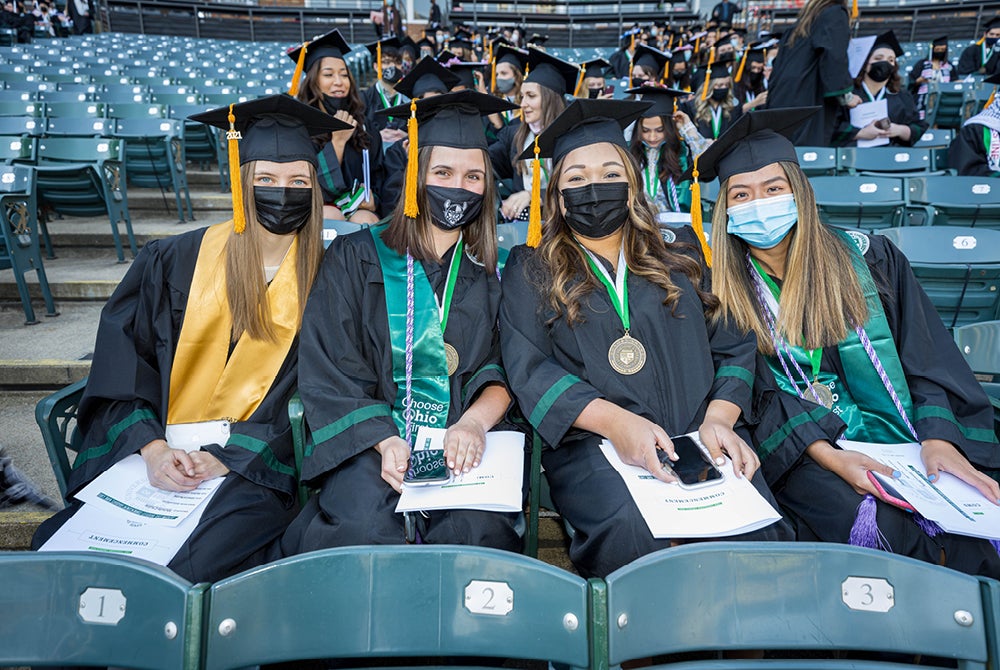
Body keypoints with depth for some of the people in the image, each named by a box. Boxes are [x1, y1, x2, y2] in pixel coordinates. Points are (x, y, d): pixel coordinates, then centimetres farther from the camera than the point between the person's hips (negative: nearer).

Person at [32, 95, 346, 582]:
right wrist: (152, 448, -12)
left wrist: (227, 458, -13)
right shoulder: (173, 262, 6)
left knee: (185, 574, -27)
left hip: (253, 466, -2)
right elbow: (121, 365, 4)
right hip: (147, 453, 2)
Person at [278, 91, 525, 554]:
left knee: (478, 531, -29)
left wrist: (474, 421, -17)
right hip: (370, 435, -1)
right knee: (365, 529, -31)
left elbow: (508, 370, 5)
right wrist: (385, 440, -17)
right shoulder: (356, 258, 5)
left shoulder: (494, 271, 12)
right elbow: (328, 374, -1)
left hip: (464, 442, 2)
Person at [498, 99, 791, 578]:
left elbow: (733, 346, 14)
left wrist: (720, 416, -7)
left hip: (698, 436, 2)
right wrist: (614, 420, -17)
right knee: (631, 530, -32)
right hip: (590, 445, -2)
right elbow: (528, 368, -1)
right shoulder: (530, 270, 12)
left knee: (755, 528, -27)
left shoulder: (680, 259, 20)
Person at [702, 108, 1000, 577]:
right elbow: (760, 396, -6)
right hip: (796, 454, -2)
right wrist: (828, 456, -20)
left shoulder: (868, 258, 4)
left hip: (901, 437, 2)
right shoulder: (722, 290, -1)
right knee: (867, 520, -30)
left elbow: (929, 360, 2)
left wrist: (937, 439, -14)